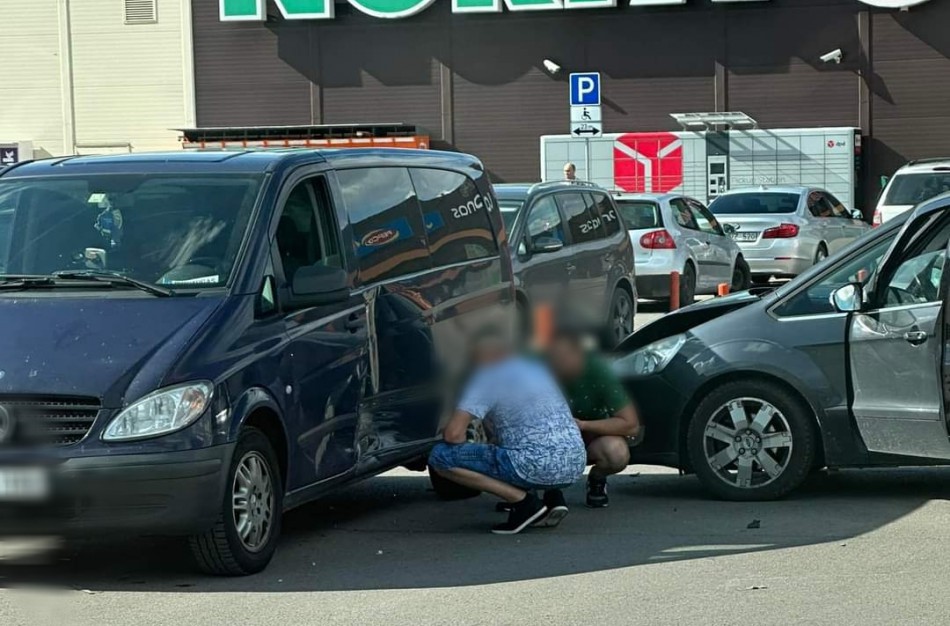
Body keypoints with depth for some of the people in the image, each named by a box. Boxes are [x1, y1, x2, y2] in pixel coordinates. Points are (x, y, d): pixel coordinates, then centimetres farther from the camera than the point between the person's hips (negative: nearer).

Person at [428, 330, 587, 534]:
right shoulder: (536, 367, 22)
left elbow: (453, 434, -9)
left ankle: (524, 501, -7)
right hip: (576, 466, 8)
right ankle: (552, 498, 13)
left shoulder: (487, 379, 0)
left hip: (539, 468, -8)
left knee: (440, 457, -4)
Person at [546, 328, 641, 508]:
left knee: (616, 452, -36)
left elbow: (631, 424, -26)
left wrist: (581, 425, -35)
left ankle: (596, 480, 1)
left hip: (595, 434, -1)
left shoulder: (597, 370, -25)